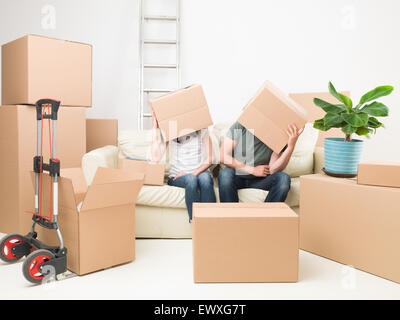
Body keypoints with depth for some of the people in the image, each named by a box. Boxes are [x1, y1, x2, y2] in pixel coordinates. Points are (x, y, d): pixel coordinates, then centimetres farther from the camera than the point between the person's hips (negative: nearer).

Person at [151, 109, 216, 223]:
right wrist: (155, 127, -12)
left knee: (205, 178, -35)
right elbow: (156, 158, -13)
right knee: (191, 179, -35)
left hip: (200, 172, 1)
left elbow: (209, 160, 2)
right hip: (177, 176, -1)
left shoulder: (202, 130, 4)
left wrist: (195, 173, -16)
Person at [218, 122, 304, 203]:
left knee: (284, 179, -26)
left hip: (261, 179, 1)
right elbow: (223, 156, -12)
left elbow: (272, 170, -17)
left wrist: (291, 146, -28)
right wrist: (252, 170, -13)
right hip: (237, 176, -1)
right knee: (225, 174, -34)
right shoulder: (239, 127, -11)